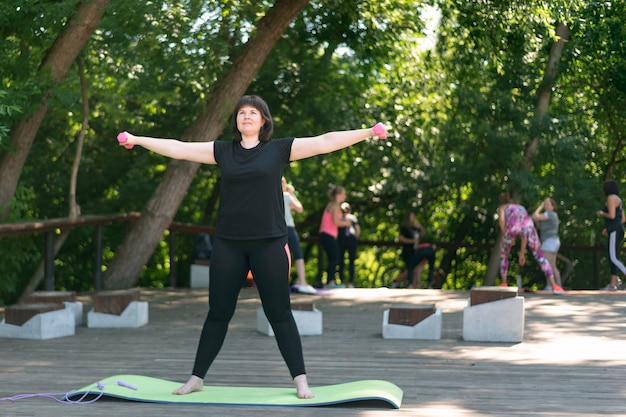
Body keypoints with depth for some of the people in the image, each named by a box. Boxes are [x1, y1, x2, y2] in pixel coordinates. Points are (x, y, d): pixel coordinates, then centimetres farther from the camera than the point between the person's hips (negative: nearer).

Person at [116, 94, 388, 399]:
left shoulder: (279, 149, 1)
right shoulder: (222, 151, 7)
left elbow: (326, 142, -4)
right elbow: (177, 148, 9)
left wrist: (368, 132, -10)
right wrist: (137, 140, 9)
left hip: (269, 243, -2)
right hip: (228, 244, 2)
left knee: (279, 313, 0)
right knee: (218, 312, 9)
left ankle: (300, 380, 5)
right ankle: (196, 378, 18)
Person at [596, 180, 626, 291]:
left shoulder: (611, 198, -10)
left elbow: (612, 215, -21)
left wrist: (602, 214, -1)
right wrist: (608, 228, 23)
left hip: (615, 232, -10)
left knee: (614, 258, -14)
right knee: (613, 258, 8)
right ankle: (613, 284, 6)